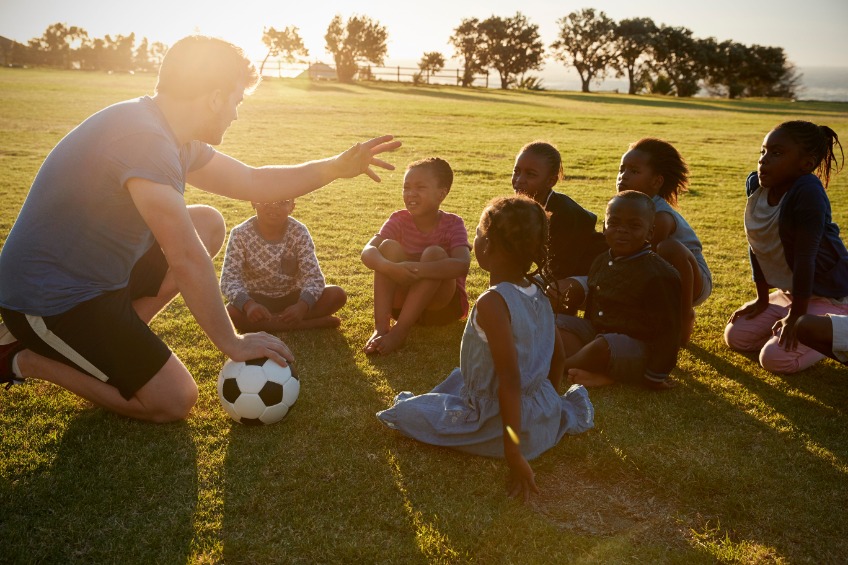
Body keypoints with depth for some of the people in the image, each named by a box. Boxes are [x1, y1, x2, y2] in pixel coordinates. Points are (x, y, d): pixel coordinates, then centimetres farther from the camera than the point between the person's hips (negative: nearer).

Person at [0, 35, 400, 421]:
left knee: (209, 224, 7)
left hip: (96, 275, 10)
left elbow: (253, 182, 12)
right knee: (173, 402, -7)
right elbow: (186, 260, -27)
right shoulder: (143, 138, -28)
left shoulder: (172, 137, 4)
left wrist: (337, 167, 4)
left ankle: (108, 338, 8)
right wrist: (232, 344, -18)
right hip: (49, 300, -10)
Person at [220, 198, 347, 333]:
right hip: (257, 299, -1)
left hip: (292, 297, 1)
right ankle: (309, 323, -28)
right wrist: (248, 304, -44)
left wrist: (302, 306, -42)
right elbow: (229, 279, -22)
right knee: (231, 313, -34)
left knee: (337, 294, -22)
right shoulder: (240, 234, -15)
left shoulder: (299, 232, -14)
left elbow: (314, 276, -20)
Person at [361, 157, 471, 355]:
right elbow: (368, 251, -21)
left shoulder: (452, 224, -13)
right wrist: (390, 268, -43)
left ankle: (399, 331, -31)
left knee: (434, 253, -29)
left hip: (442, 304, -2)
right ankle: (381, 327, -30)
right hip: (403, 300, 2)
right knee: (389, 246, -21)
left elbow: (463, 264, -33)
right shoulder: (399, 219, -6)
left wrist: (417, 269, -46)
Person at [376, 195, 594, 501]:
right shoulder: (538, 295, -2)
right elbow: (558, 357, 10)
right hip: (548, 420, 7)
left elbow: (511, 380, -29)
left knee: (405, 411, 5)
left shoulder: (492, 303, -25)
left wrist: (513, 453, -26)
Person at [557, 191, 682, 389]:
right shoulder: (602, 262, 7)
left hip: (638, 345, -8)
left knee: (602, 346, -38)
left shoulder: (660, 275, -17)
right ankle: (597, 374, -24)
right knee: (556, 322, -7)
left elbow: (667, 330, -15)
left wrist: (655, 377, -15)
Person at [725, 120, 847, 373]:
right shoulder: (755, 184, -6)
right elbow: (756, 246, 1)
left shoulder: (807, 192, -28)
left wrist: (797, 314, -20)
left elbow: (805, 255, -26)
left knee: (776, 358, -20)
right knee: (736, 337, 5)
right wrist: (762, 299, 7)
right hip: (788, 292, 8)